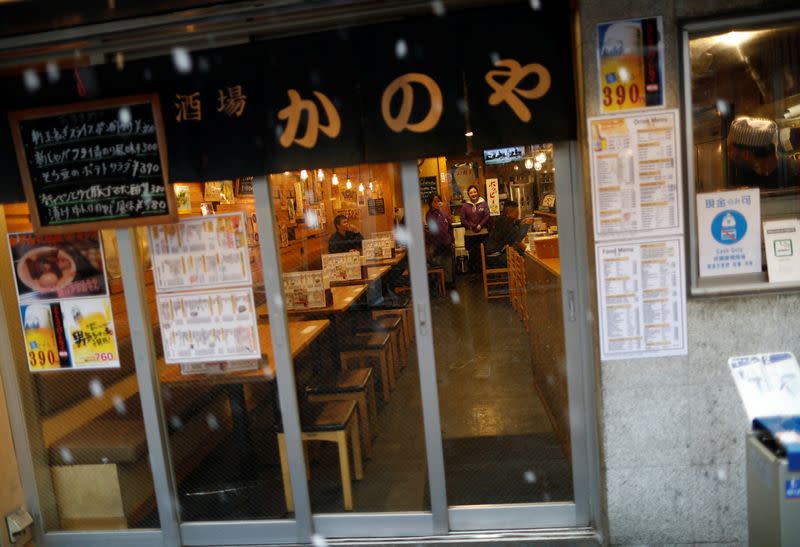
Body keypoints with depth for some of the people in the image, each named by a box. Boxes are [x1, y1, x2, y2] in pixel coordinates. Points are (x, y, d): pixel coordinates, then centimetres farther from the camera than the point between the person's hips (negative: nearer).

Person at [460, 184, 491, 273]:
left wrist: (480, 226, -13)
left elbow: (487, 216, -2)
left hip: (482, 232, -1)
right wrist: (471, 226, -13)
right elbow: (463, 219, 2)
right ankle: (473, 272, 11)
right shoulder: (465, 206, 7)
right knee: (472, 253, 3)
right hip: (470, 234, 1)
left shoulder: (483, 203, 5)